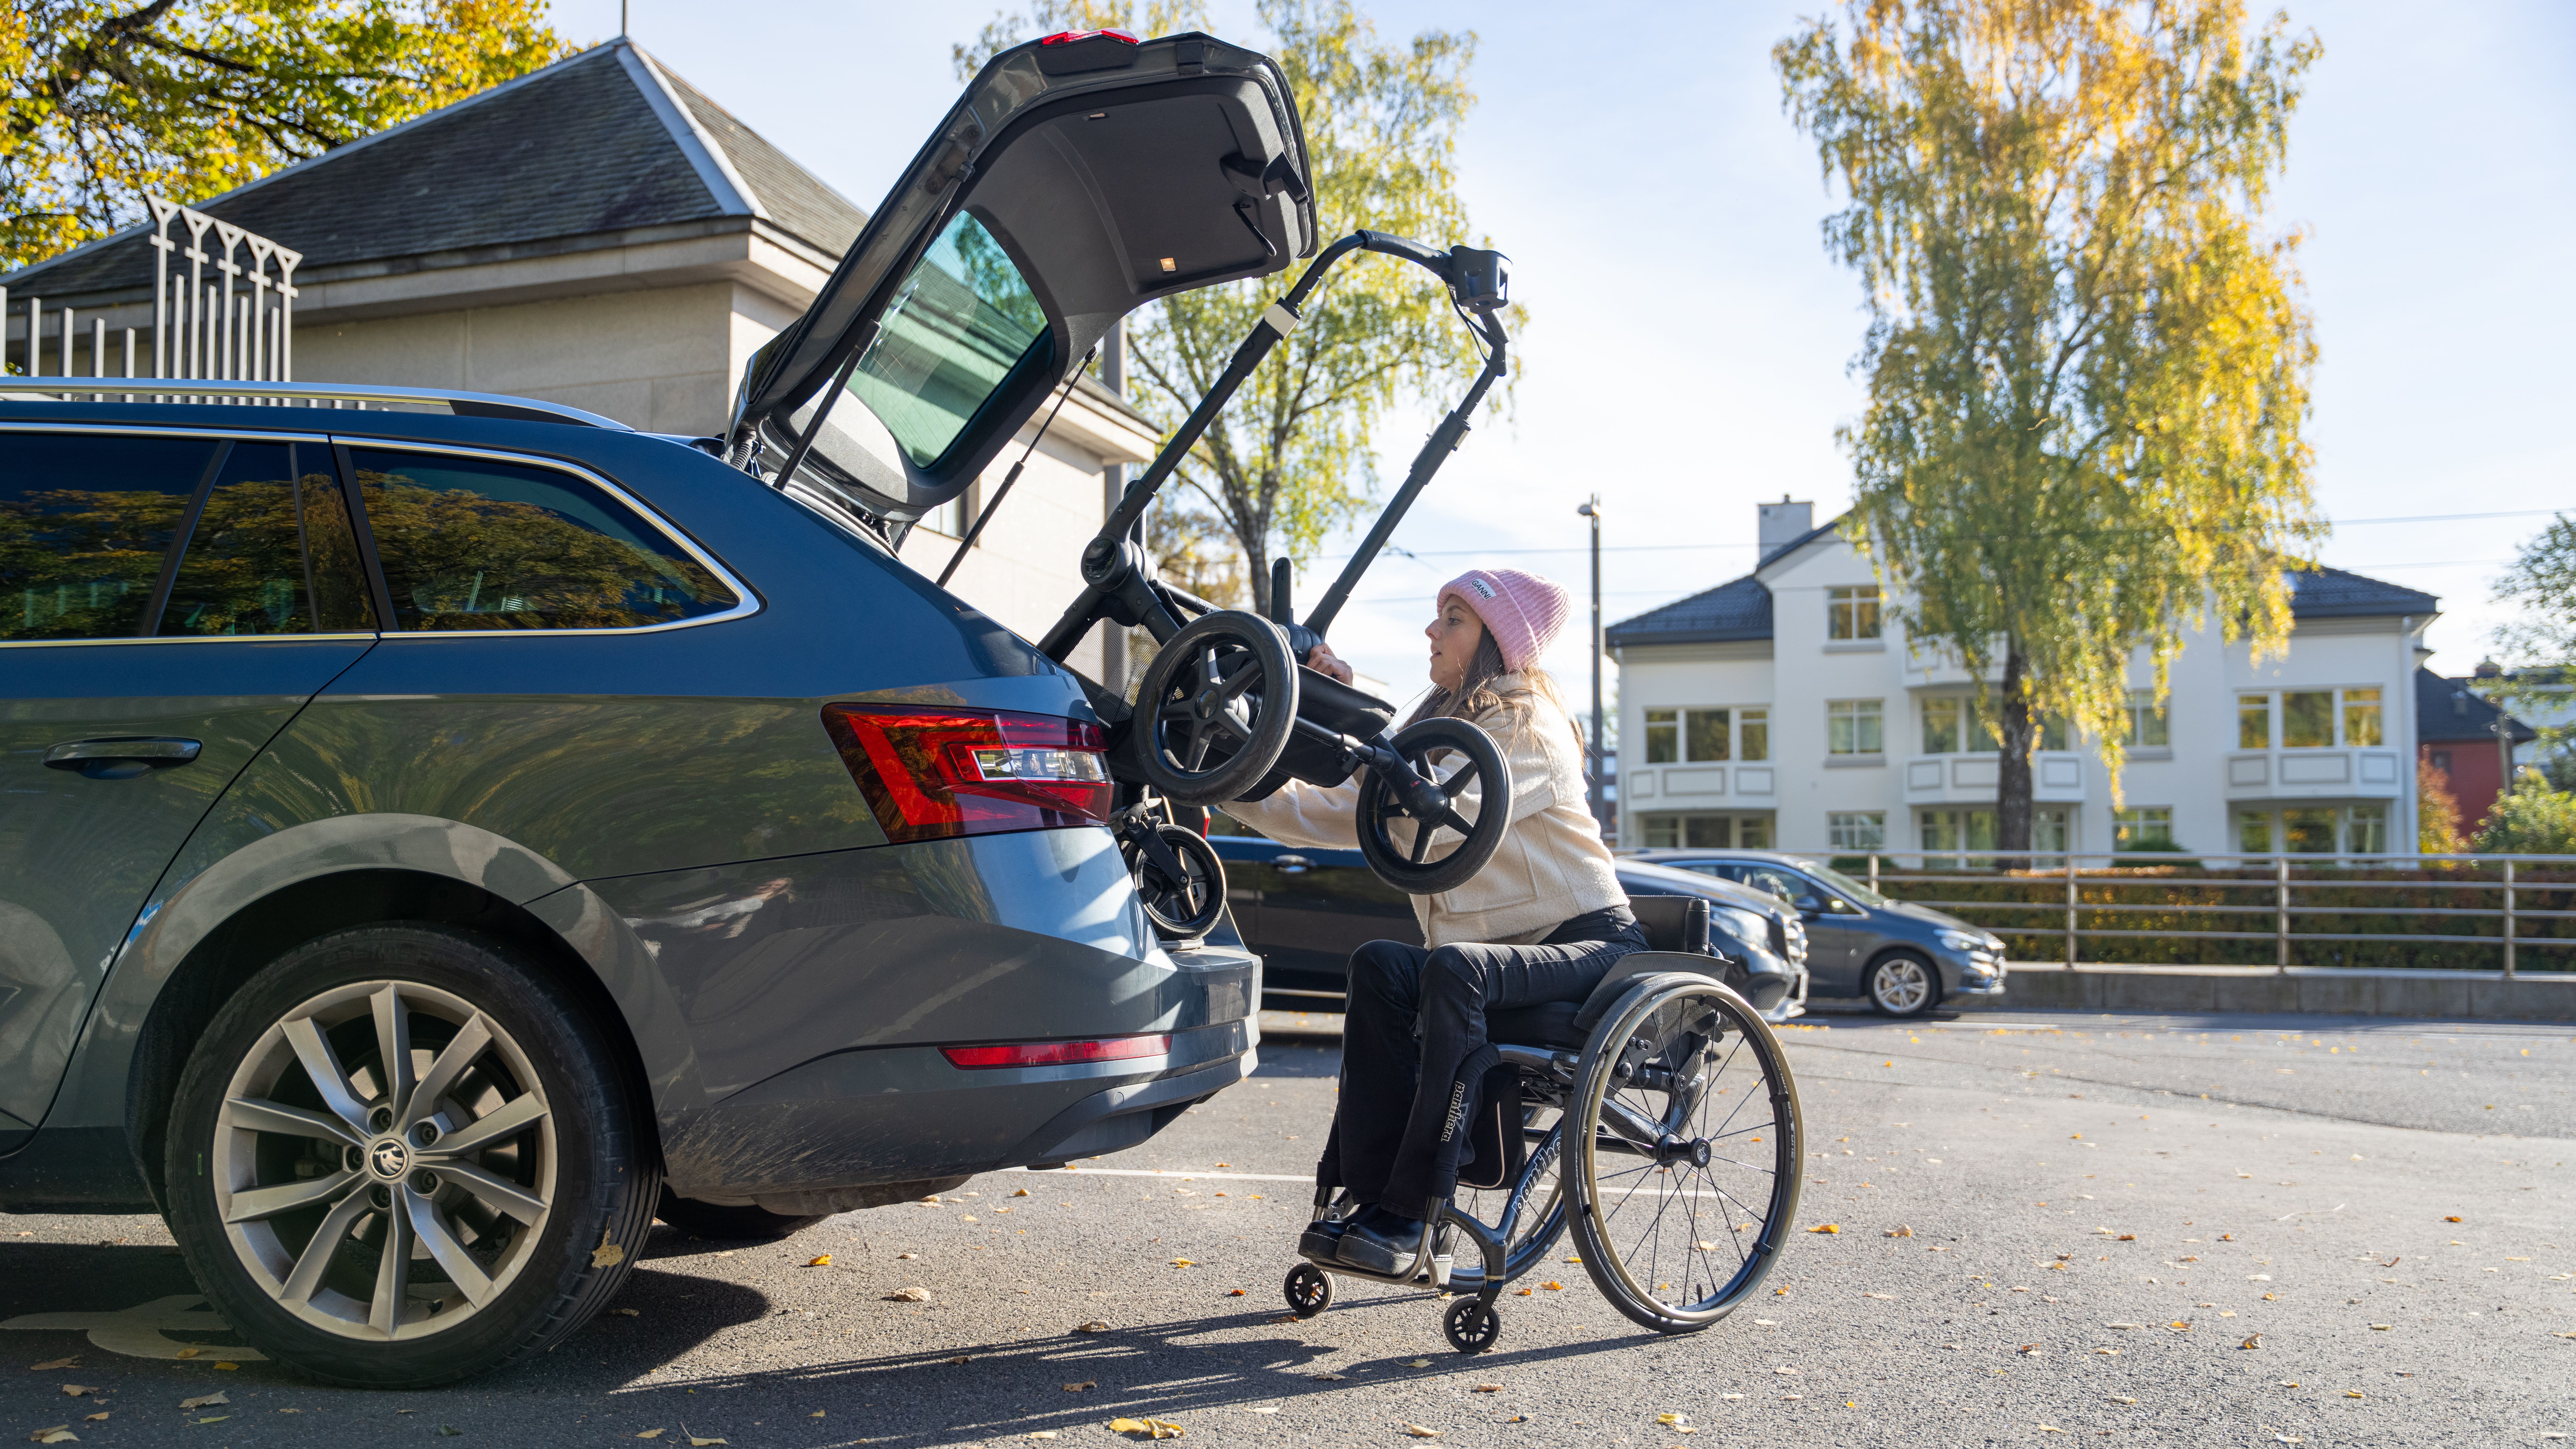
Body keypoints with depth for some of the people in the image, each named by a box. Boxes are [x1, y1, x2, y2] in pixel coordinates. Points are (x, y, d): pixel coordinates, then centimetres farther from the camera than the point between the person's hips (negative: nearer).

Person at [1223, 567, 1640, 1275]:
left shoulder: (1528, 724, -9)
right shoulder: (1445, 726, 18)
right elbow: (1343, 814, 12)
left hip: (1589, 944, -7)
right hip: (1497, 953, 7)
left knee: (1454, 970, -35)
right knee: (1380, 965, -22)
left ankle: (1410, 1215, -32)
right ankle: (1363, 1192, -25)